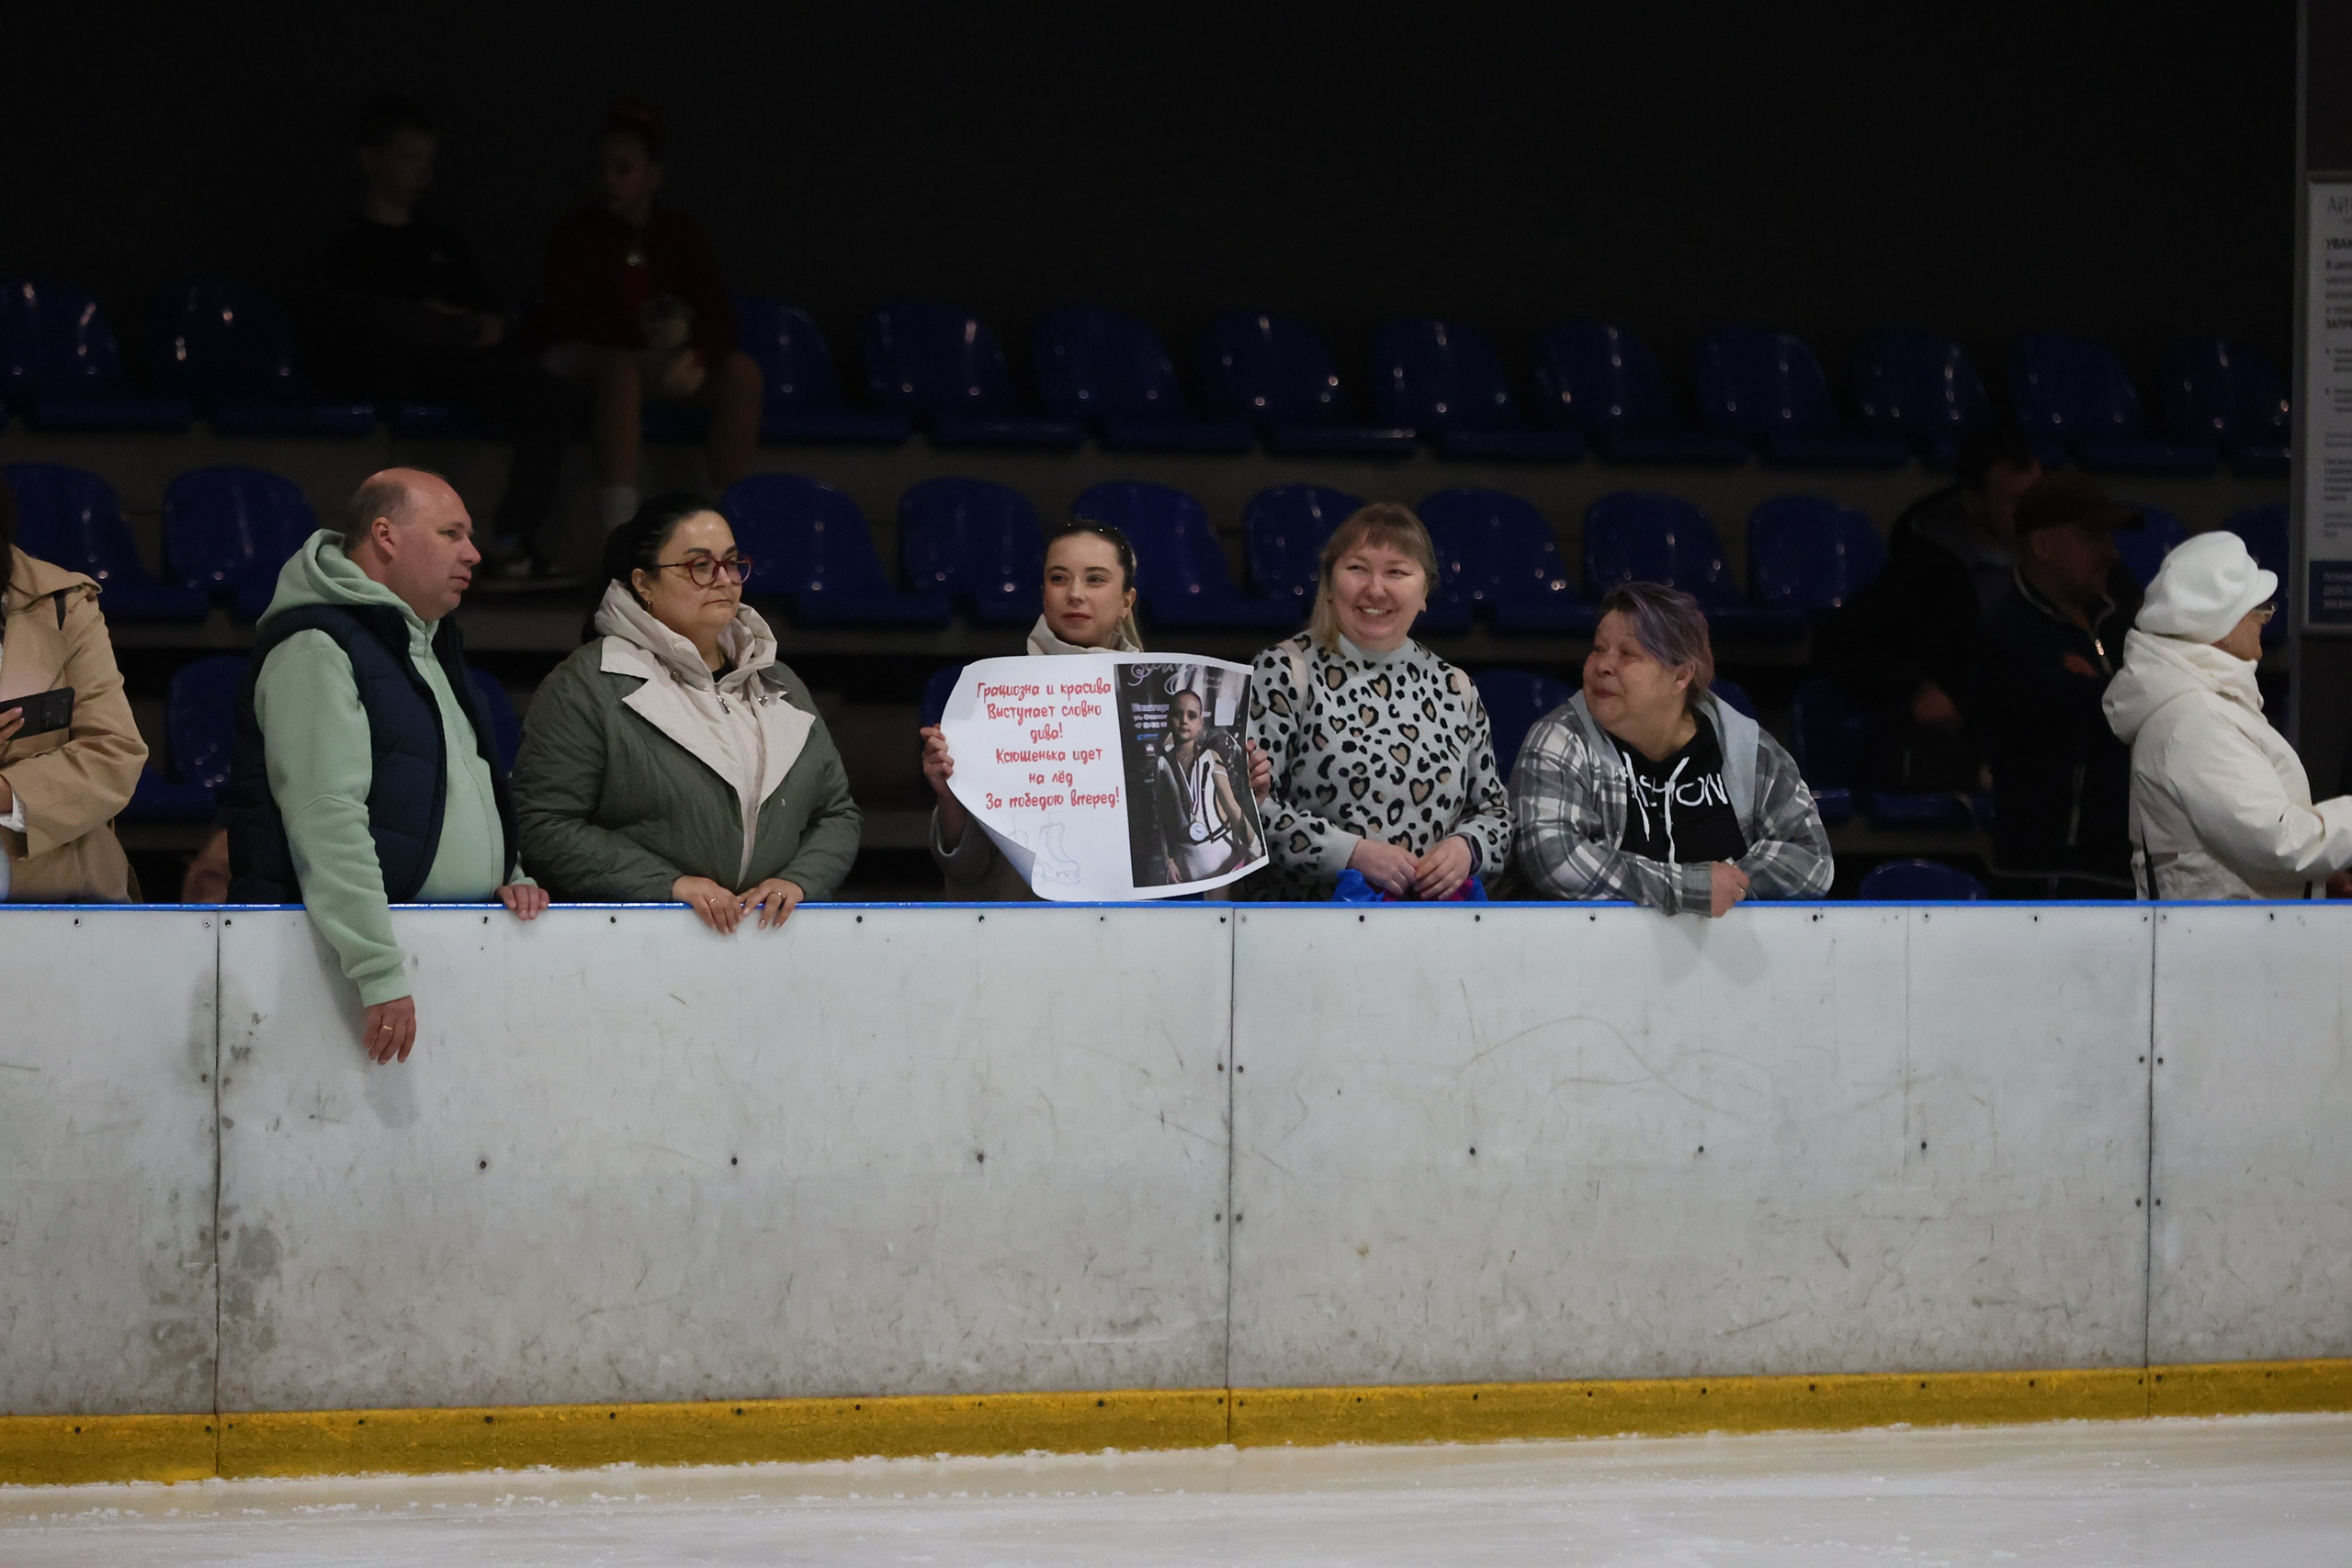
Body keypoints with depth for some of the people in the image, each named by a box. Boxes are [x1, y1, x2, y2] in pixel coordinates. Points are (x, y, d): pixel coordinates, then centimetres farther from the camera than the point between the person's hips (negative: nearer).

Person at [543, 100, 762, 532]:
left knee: (741, 371, -23)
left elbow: (719, 318, -4)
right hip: (589, 356, -3)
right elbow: (566, 320, -10)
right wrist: (643, 333, -20)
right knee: (621, 369, -39)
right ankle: (619, 532, -50)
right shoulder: (576, 234, -1)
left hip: (660, 364, 3)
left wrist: (697, 356, -27)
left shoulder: (682, 235, 6)